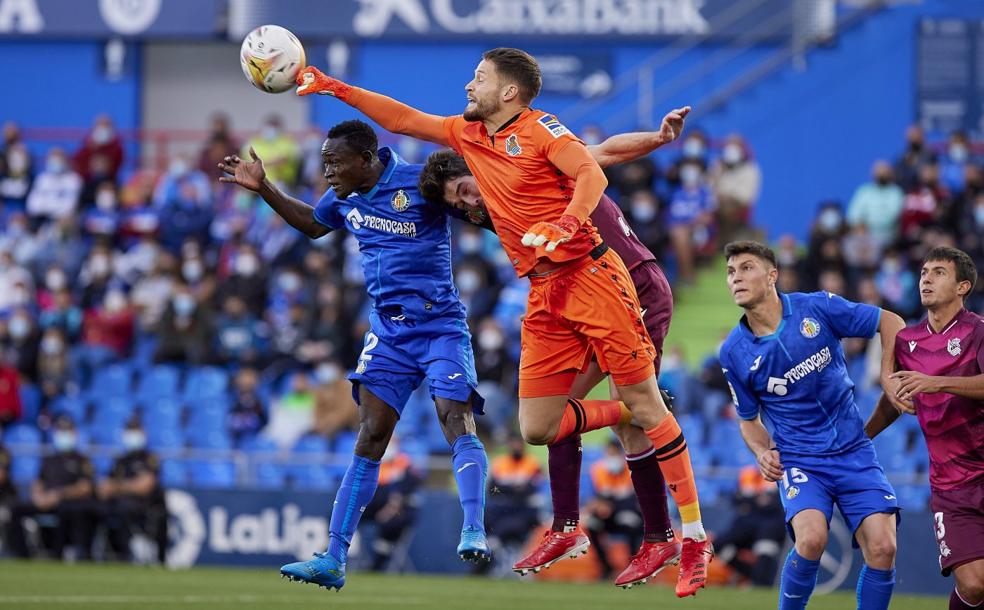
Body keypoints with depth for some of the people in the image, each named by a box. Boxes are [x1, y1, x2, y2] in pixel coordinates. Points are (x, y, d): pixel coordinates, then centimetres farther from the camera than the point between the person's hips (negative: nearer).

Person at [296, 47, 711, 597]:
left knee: (644, 404, -7)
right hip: (545, 298, 7)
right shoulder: (466, 134, 15)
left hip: (591, 277, -7)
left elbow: (592, 174, -20)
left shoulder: (539, 130, -6)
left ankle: (695, 536, -3)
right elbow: (402, 119, 23)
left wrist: (566, 224, -36)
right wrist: (333, 88, 20)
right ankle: (635, 416, 17)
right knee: (538, 428, -4)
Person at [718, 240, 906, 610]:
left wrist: (889, 377, -5)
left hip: (852, 450, 1)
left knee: (882, 548, -15)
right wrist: (763, 453, -7)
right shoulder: (734, 353, -2)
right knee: (811, 538, -29)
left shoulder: (817, 308, -7)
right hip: (797, 458, -1)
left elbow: (890, 323, 5)